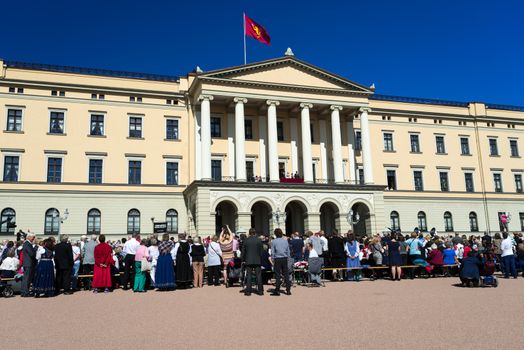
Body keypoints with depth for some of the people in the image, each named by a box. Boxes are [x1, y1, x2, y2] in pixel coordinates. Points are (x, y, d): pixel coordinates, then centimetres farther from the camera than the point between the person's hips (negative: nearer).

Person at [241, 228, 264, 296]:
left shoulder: (246, 240, -2)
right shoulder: (259, 240, -3)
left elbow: (243, 251, 2)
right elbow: (262, 251, -1)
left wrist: (243, 260, 10)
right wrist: (261, 259, 9)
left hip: (248, 261, 0)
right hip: (257, 261, 0)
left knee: (248, 276, 5)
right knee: (258, 275, 6)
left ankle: (248, 291, 4)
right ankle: (260, 290, 7)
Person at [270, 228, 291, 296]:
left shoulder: (273, 241, -7)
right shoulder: (285, 241, 4)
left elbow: (272, 252, -5)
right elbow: (288, 251, 8)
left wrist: (272, 260, 4)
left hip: (277, 259, -3)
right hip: (285, 259, 3)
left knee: (278, 275, 0)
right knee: (286, 274, 8)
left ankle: (277, 291, 2)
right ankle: (288, 290, 10)